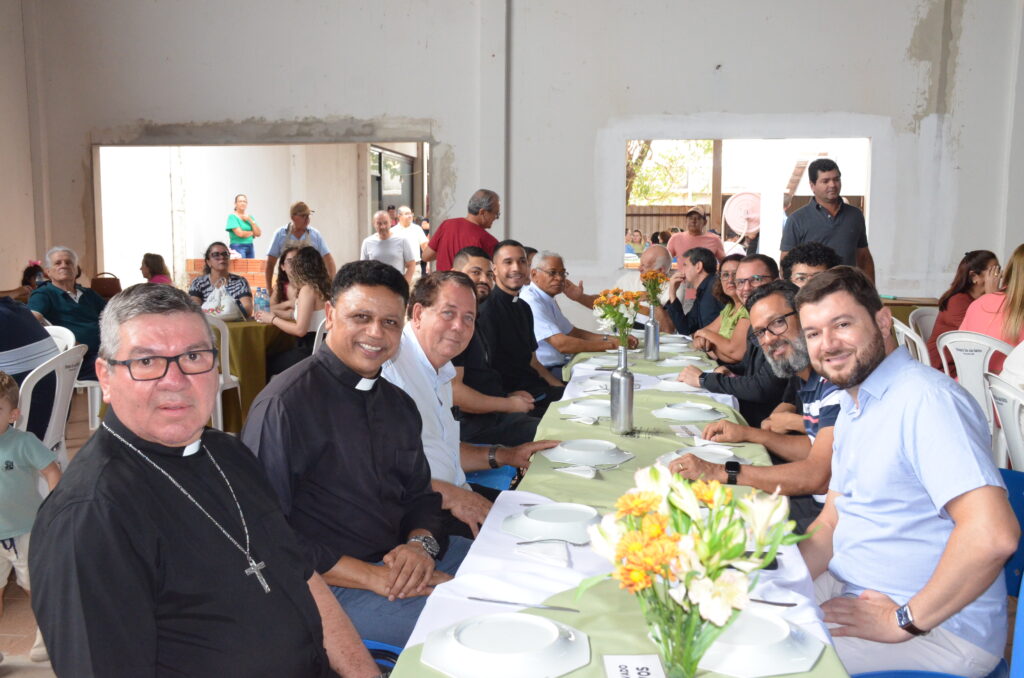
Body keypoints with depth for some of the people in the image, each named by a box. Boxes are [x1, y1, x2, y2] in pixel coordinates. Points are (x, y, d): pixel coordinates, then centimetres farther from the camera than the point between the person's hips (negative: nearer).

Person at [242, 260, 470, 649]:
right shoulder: (285, 404, -15)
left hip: (402, 556, 8)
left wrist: (421, 544, -9)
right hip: (328, 582, -8)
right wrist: (374, 577, -22)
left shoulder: (398, 404, 11)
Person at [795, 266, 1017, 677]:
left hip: (939, 629, -8)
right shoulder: (851, 408, 11)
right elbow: (831, 524, 15)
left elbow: (993, 535, -31)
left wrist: (904, 621, -20)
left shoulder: (925, 398, -21)